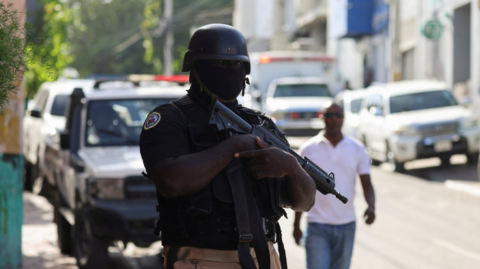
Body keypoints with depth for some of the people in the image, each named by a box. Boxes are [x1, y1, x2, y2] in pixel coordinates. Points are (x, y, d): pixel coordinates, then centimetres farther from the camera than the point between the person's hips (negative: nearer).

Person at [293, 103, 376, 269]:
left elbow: (367, 184, 3)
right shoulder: (308, 149, 1)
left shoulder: (357, 149, 4)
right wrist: (296, 224, 5)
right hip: (317, 226, -2)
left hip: (346, 226, 2)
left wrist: (371, 206, -18)